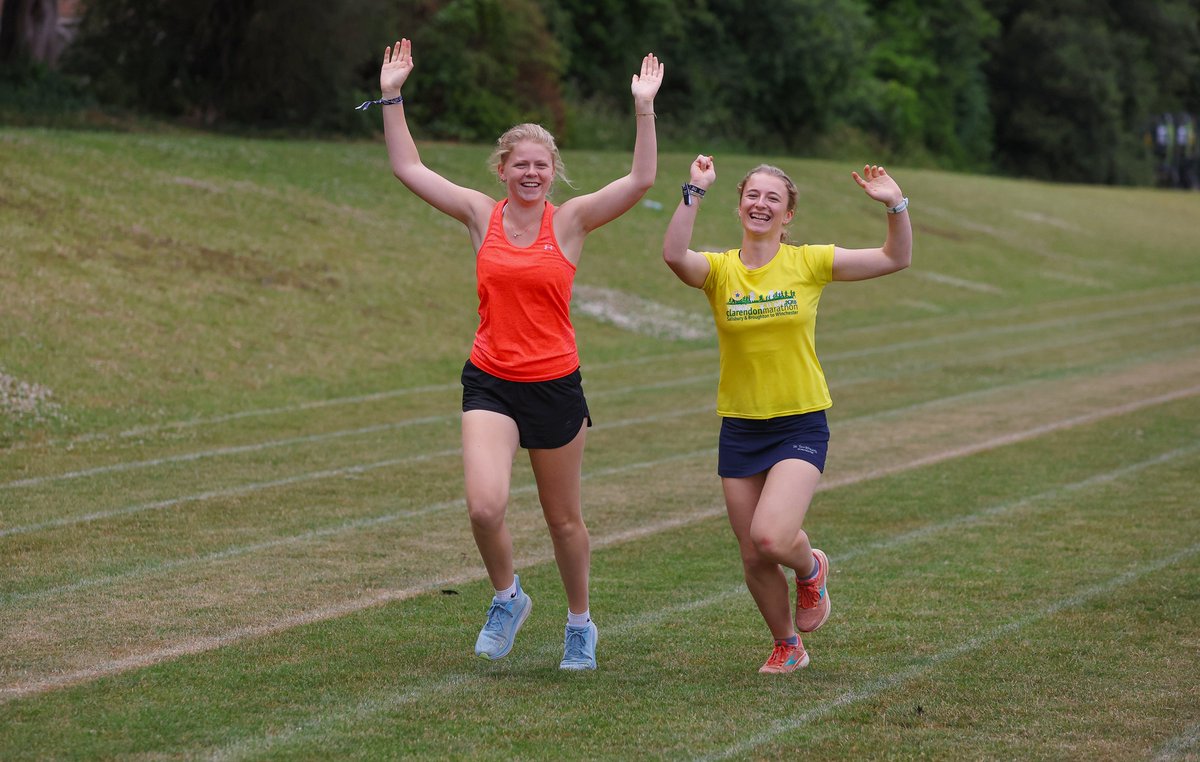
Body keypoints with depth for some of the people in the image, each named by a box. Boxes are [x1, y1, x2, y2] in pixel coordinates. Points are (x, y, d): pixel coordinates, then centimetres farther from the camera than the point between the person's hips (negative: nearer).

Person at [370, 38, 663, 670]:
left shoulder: (571, 220, -1)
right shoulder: (481, 215, 2)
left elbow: (642, 178, -10)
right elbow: (407, 168, 3)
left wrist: (644, 108, -17)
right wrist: (392, 97, -2)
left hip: (555, 385, 0)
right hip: (490, 383, 0)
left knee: (564, 519, 11)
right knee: (485, 506, -19)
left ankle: (579, 623, 33)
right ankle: (506, 598, 10)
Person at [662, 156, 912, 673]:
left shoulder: (809, 263, -2)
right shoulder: (719, 269, -2)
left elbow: (896, 259, -1)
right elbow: (674, 255, -25)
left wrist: (895, 206, -16)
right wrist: (695, 192, -30)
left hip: (800, 426, -2)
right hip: (739, 430, 2)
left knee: (770, 537, -23)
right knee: (753, 558, 7)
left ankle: (811, 568, 13)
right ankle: (787, 647, 33)